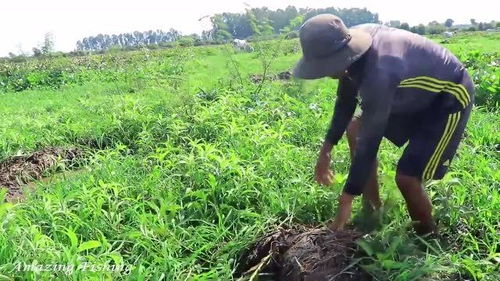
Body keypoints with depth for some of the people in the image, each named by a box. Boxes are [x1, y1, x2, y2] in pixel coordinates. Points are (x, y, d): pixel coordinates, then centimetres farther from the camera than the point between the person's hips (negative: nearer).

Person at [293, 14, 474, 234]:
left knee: (406, 177, -17)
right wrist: (326, 149, 4)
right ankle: (373, 213, 15)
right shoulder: (353, 42, -13)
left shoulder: (378, 74, -39)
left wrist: (347, 199, -23)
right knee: (355, 128, 7)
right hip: (420, 92, 9)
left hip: (450, 96, -9)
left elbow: (369, 141, -32)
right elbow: (346, 99, 1)